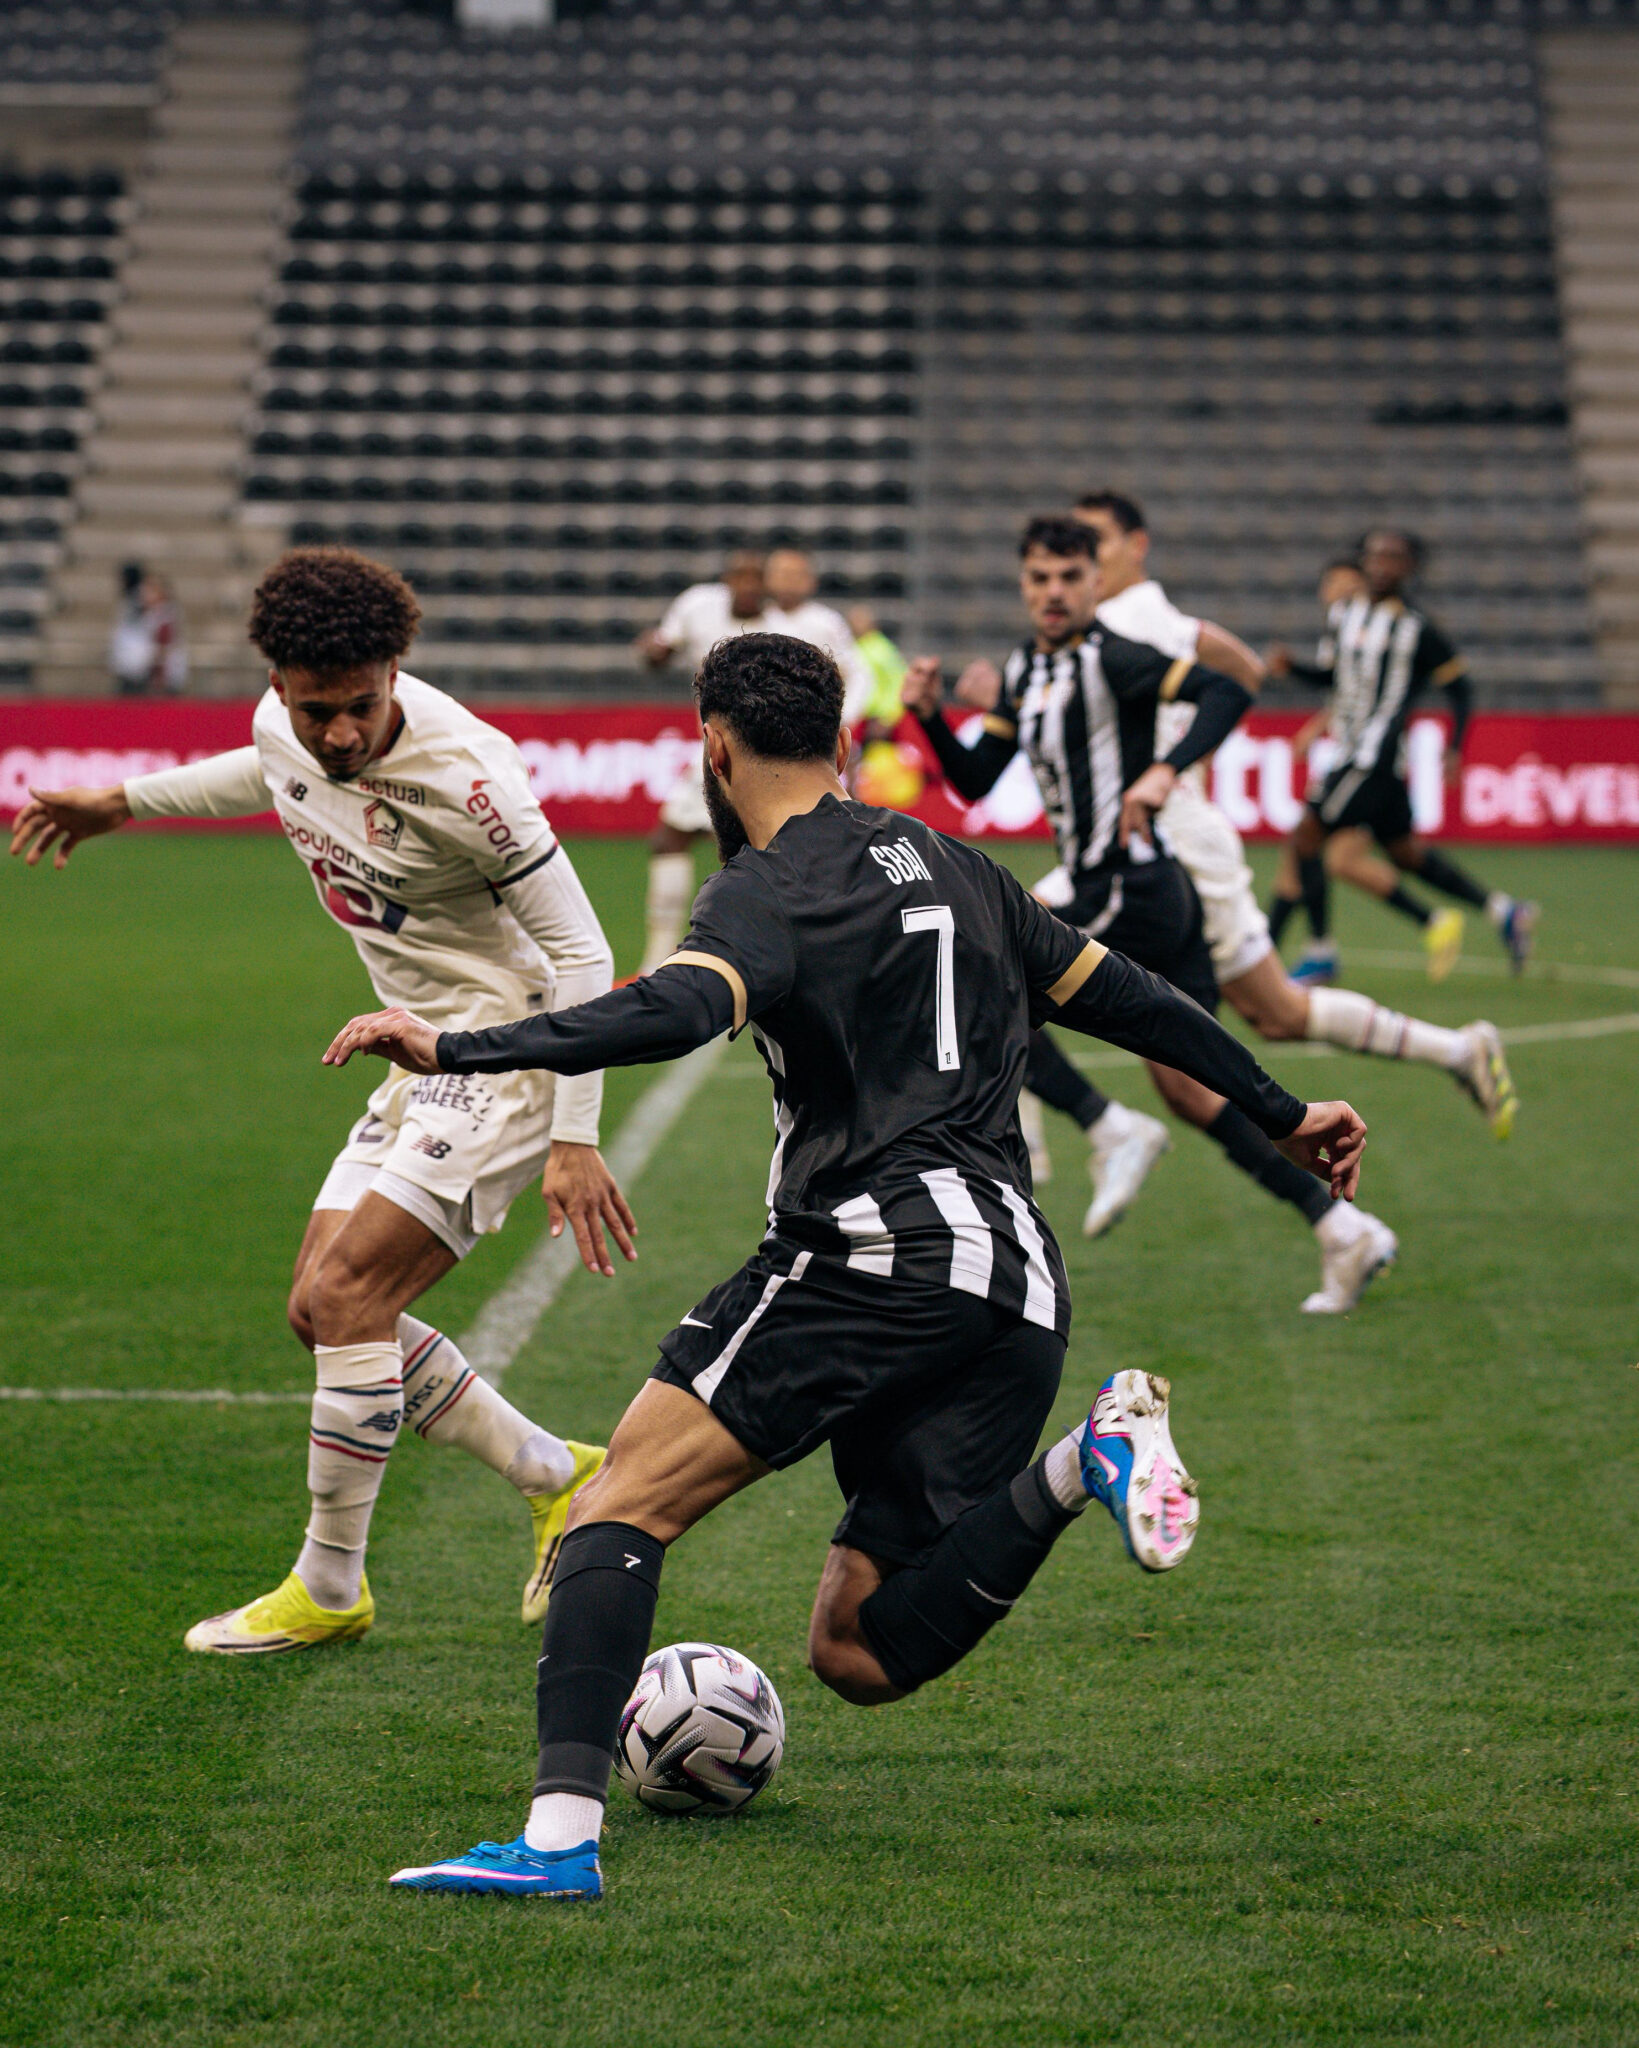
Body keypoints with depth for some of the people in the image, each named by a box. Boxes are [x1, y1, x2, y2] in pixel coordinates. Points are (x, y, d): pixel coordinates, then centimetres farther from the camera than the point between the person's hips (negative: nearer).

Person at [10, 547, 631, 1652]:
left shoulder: (463, 775, -26)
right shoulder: (284, 728, -4)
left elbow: (581, 954, -20)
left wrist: (575, 1139, -23)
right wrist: (123, 802, 30)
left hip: (510, 1050, -9)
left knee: (345, 1293, -16)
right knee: (325, 1310, 6)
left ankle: (329, 1589, -2)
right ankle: (558, 1478, 18)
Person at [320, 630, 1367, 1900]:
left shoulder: (767, 892, -1)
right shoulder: (950, 865, 23)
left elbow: (674, 1013, -22)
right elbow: (1125, 997, 29)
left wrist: (456, 1052, -27)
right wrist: (1282, 1113, 39)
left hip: (872, 1250, -7)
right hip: (1020, 1288, 7)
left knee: (624, 1505, -5)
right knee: (860, 1653, 8)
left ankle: (562, 1833, -23)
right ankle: (1078, 1468, -12)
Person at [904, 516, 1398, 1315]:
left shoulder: (1109, 659, -11)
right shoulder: (1027, 670, 15)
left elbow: (1228, 692, -22)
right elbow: (975, 781, 18)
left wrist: (1166, 770, -33)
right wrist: (930, 716, 2)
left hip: (1132, 893, -9)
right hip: (1103, 893, 9)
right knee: (1191, 1093, 9)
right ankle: (1342, 1228, 9)